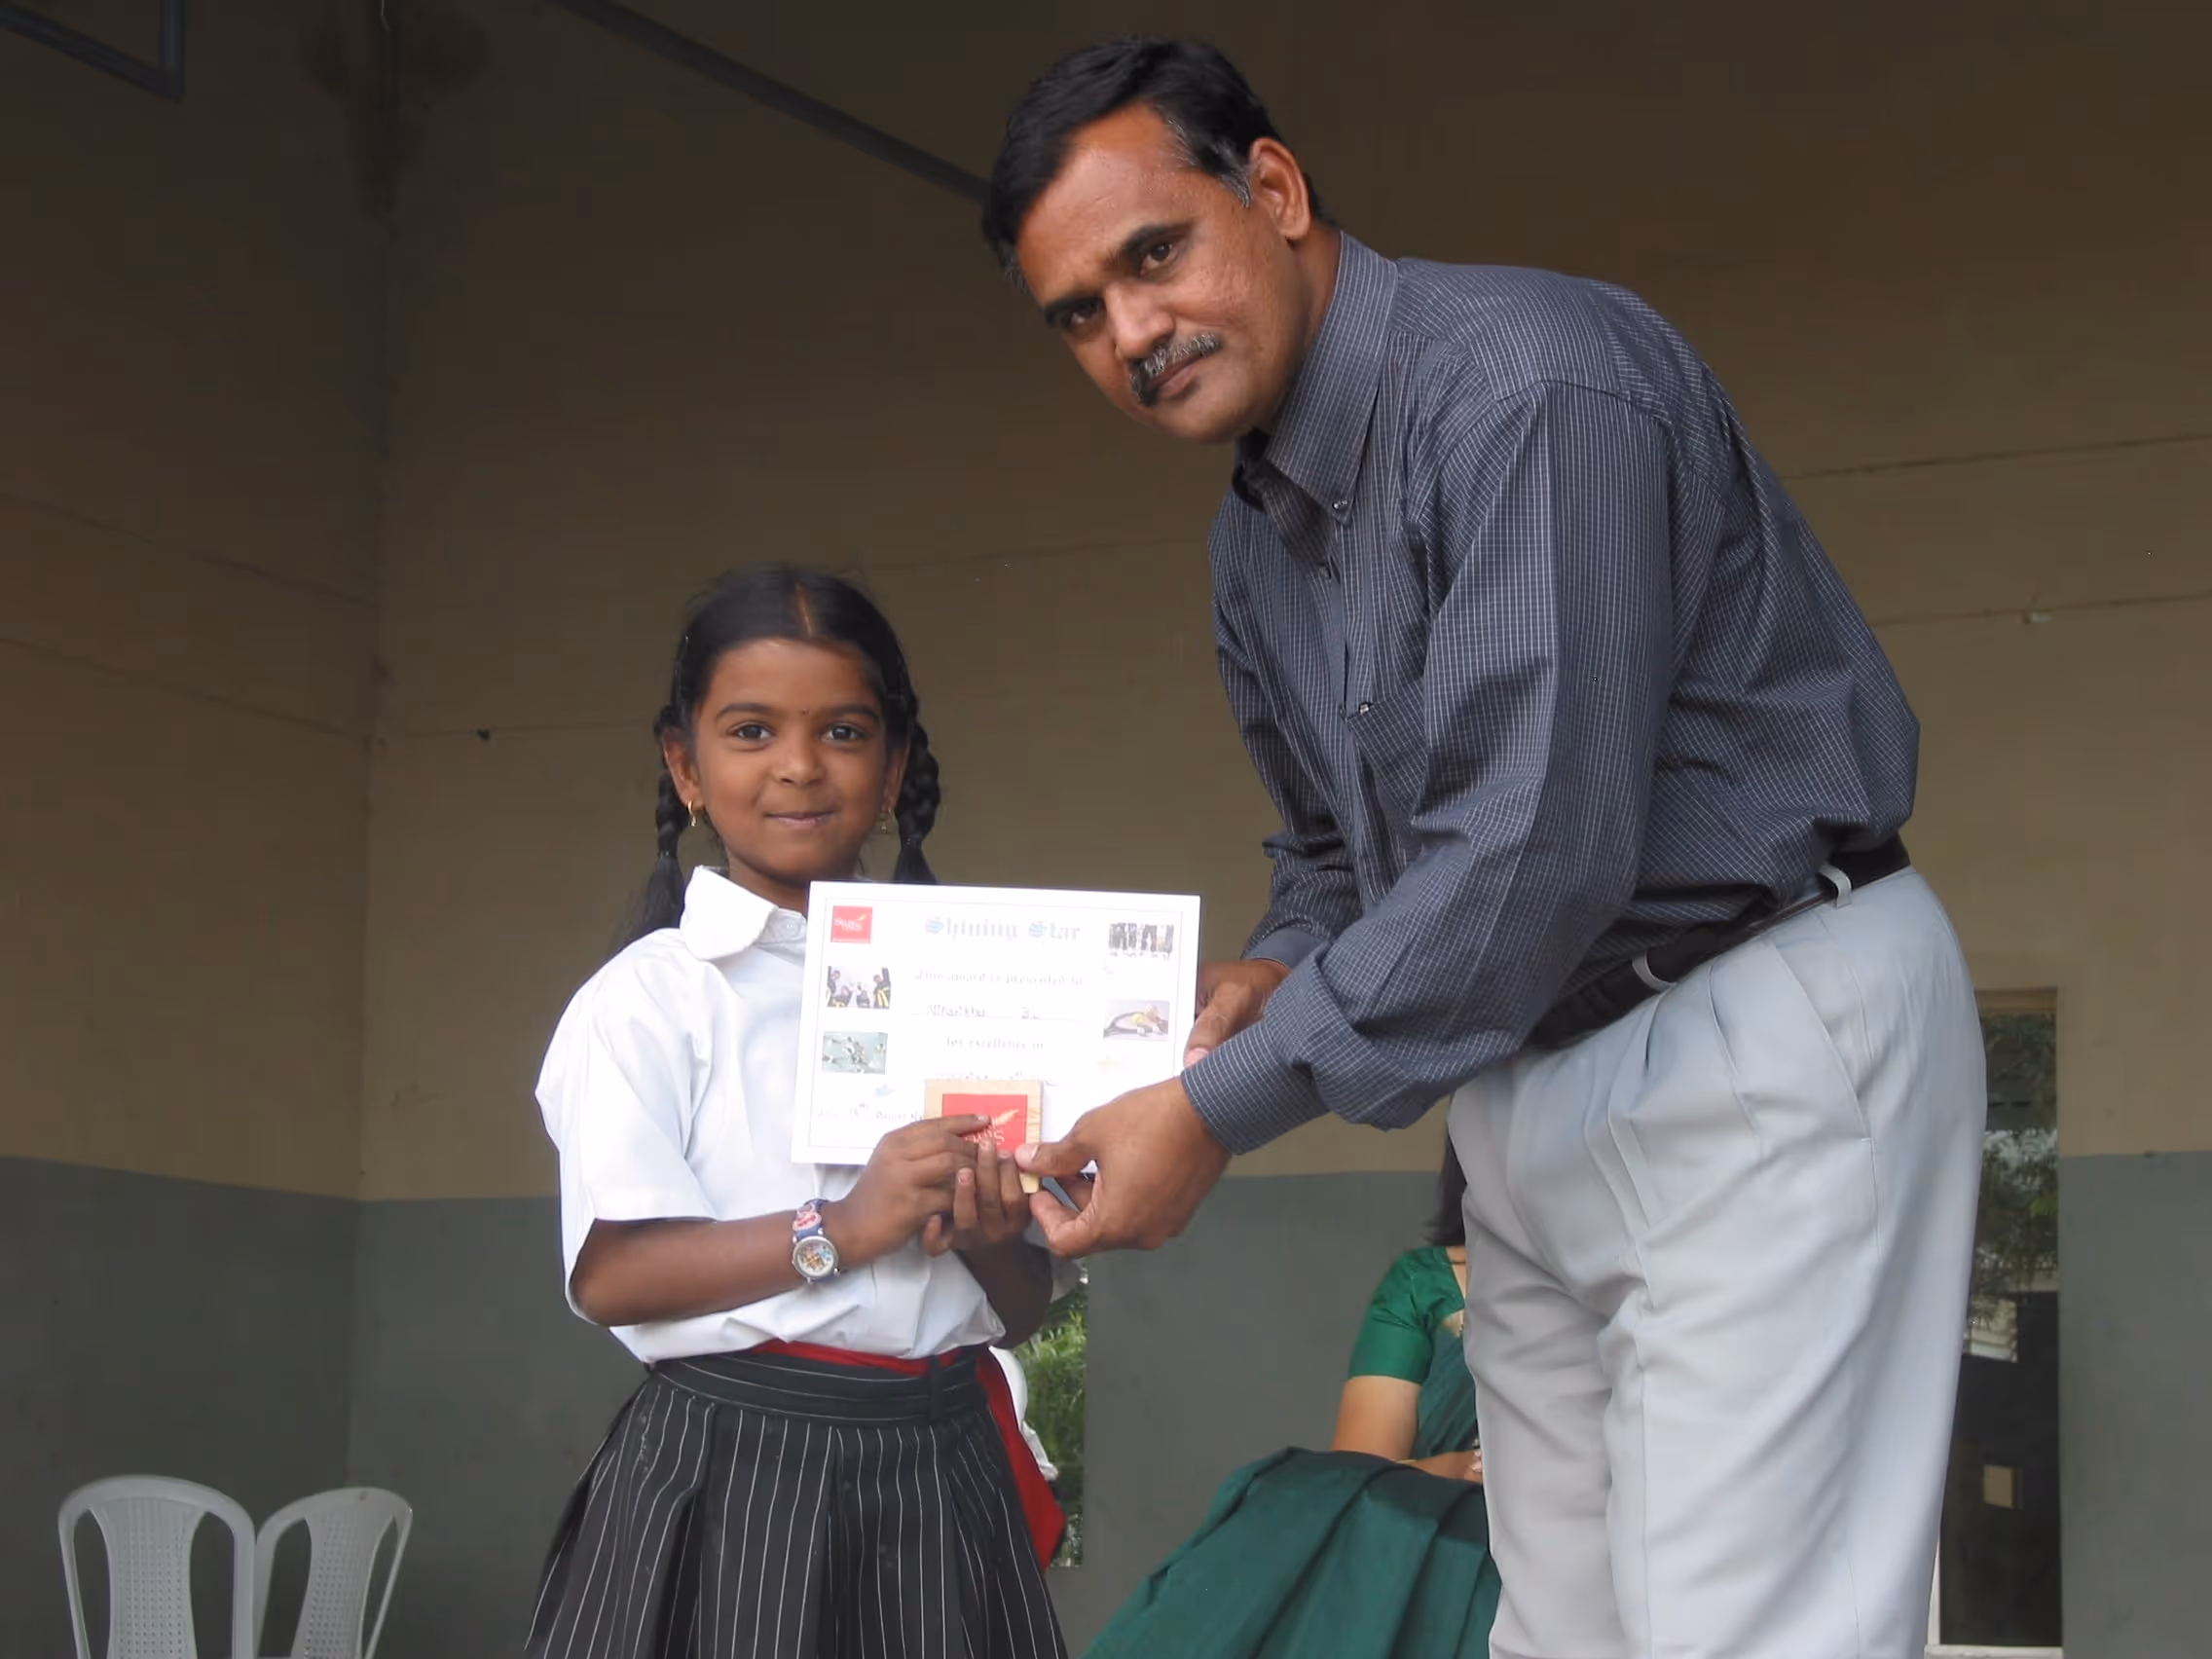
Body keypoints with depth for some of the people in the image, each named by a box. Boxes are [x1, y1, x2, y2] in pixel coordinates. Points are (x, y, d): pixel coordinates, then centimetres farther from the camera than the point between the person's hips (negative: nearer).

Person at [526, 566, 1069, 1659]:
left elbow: (1024, 1311, 14)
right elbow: (610, 1276, -12)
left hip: (938, 1482, 4)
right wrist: (841, 1231, -18)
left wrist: (989, 1240, -9)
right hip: (733, 1473, -4)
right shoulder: (652, 997, -1)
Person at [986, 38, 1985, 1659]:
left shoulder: (1526, 384, -20)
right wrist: (1282, 976, -1)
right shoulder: (1256, 544, 11)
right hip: (1534, 1086, 9)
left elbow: (1539, 845, -27)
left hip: (1762, 1041, -9)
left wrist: (1222, 1108, -24)